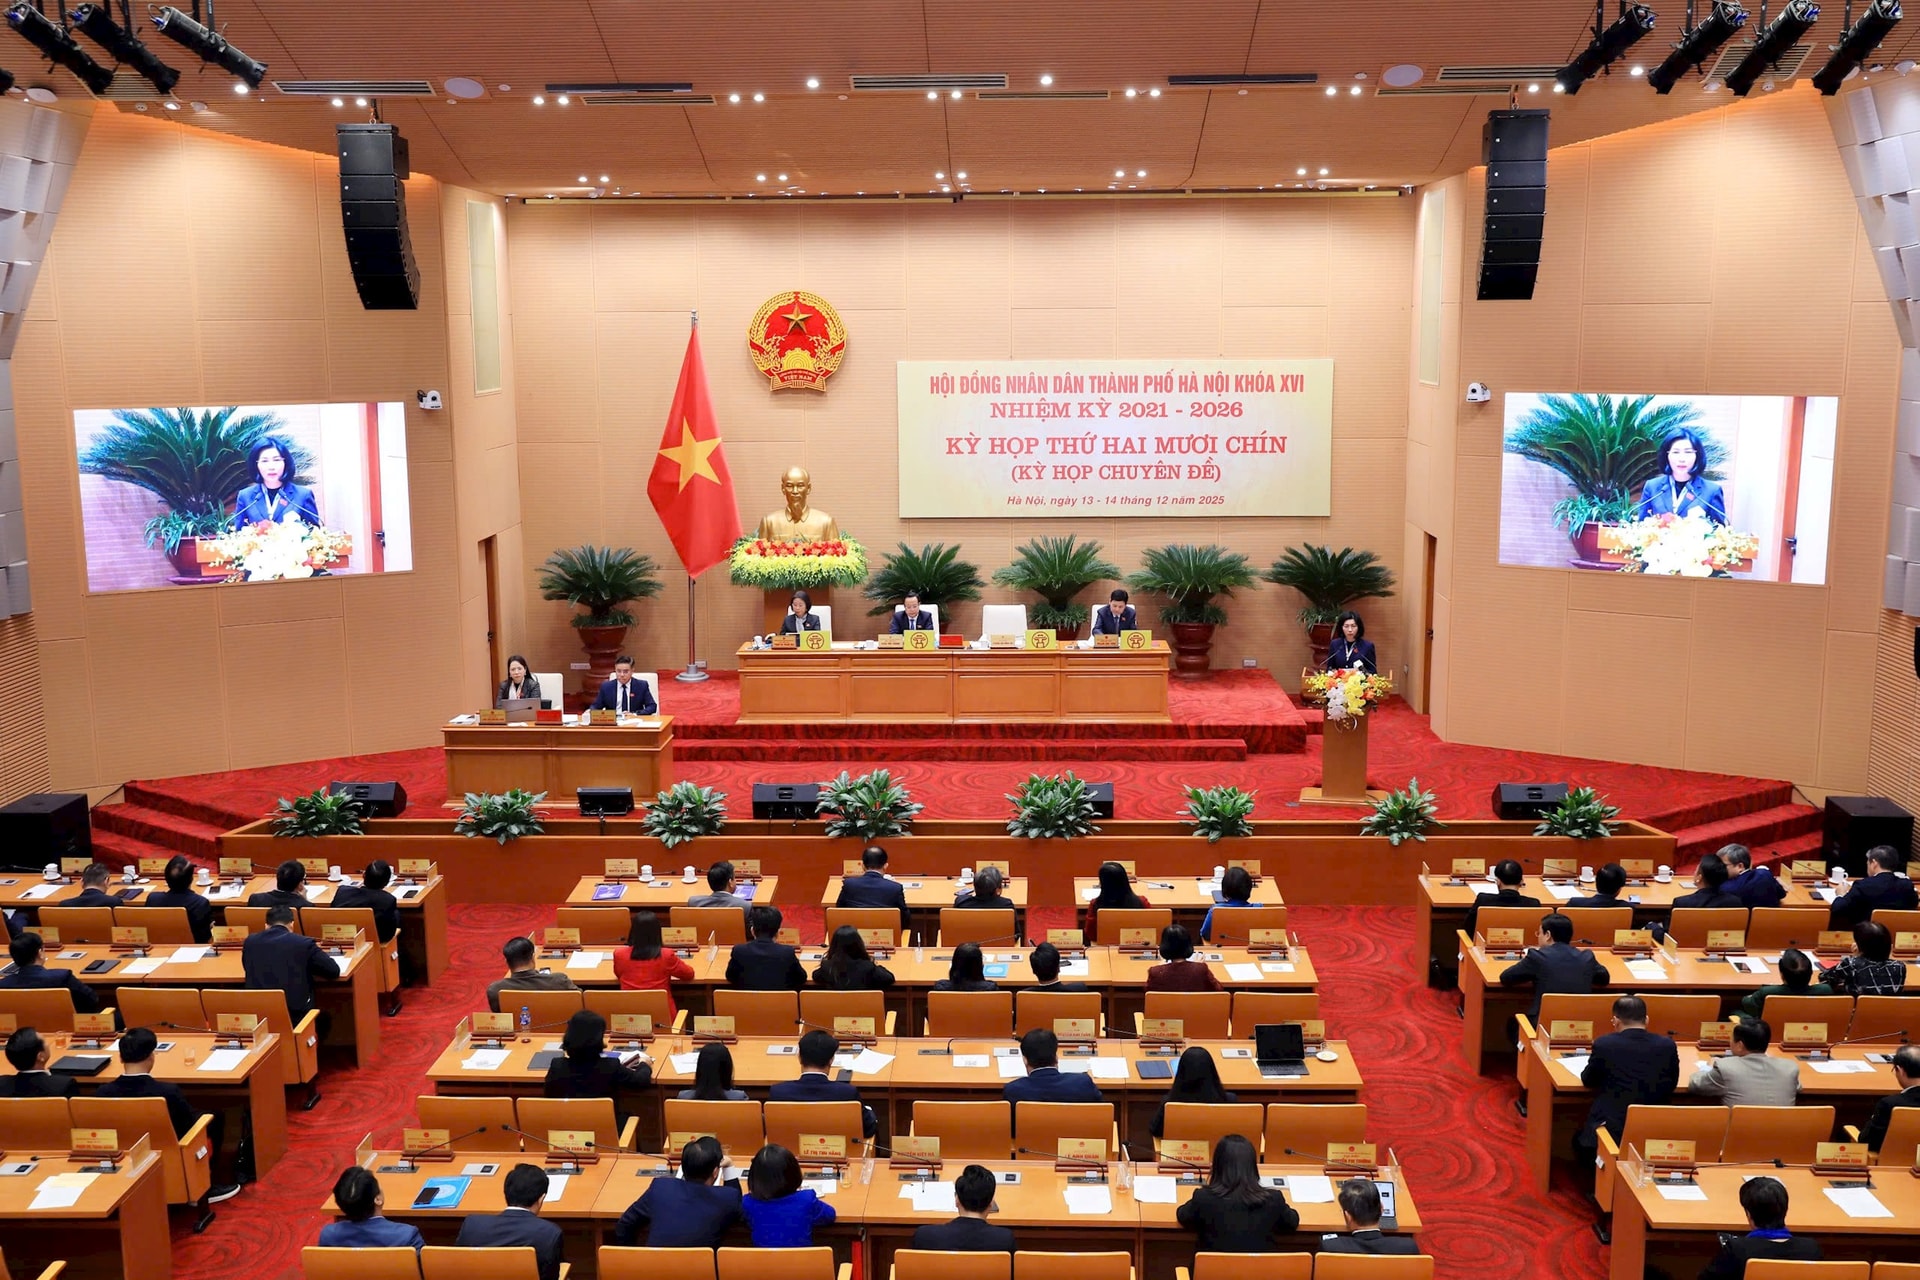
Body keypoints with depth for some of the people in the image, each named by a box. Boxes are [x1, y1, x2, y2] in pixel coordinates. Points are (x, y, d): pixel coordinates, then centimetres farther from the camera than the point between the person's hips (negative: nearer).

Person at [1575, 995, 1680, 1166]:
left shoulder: (1604, 1044, -10)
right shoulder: (1667, 1046, -4)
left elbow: (1588, 1081, 6)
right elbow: (1671, 1085, 11)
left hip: (1609, 1129, -3)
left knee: (1580, 1140, 28)